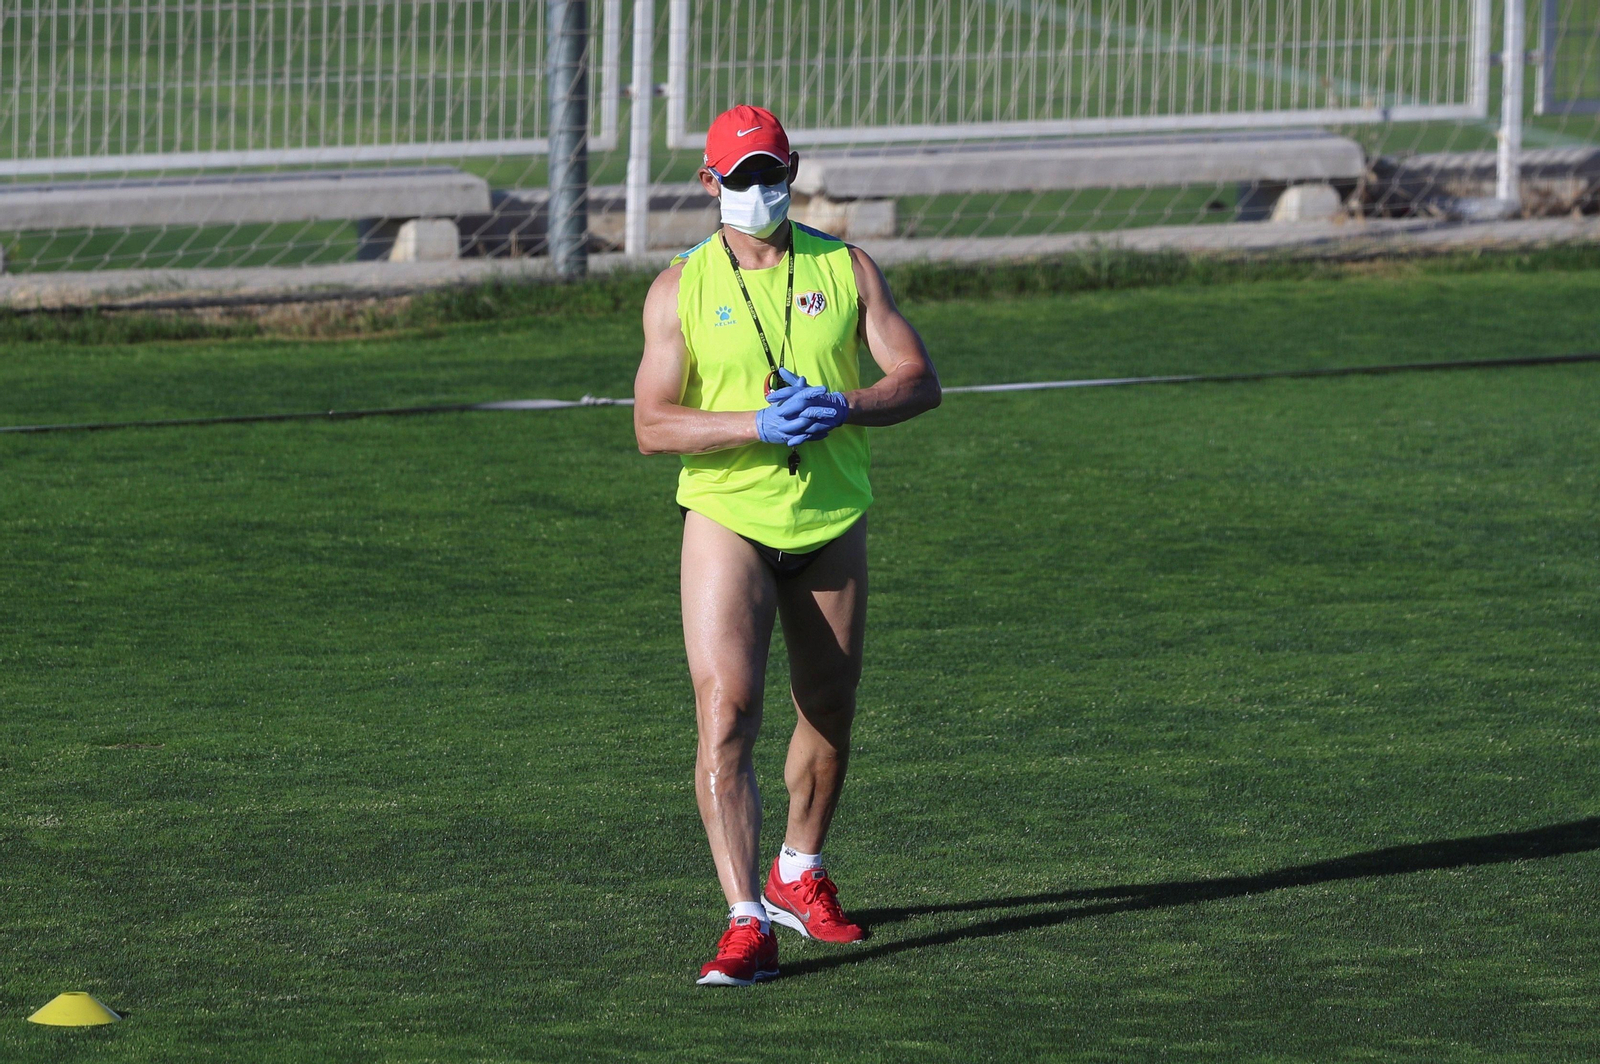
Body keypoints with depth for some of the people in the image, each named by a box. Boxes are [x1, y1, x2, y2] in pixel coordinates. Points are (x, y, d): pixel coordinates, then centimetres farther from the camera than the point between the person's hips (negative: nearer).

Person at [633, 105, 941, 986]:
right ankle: (747, 923, -20)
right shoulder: (680, 289, -3)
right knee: (725, 712, -17)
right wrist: (758, 425, -23)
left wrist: (841, 408, -21)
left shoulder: (847, 269, 2)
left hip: (831, 522, 3)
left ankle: (797, 874, 40)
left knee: (830, 715, 15)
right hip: (727, 522, -3)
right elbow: (652, 425, -9)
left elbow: (918, 380, -2)